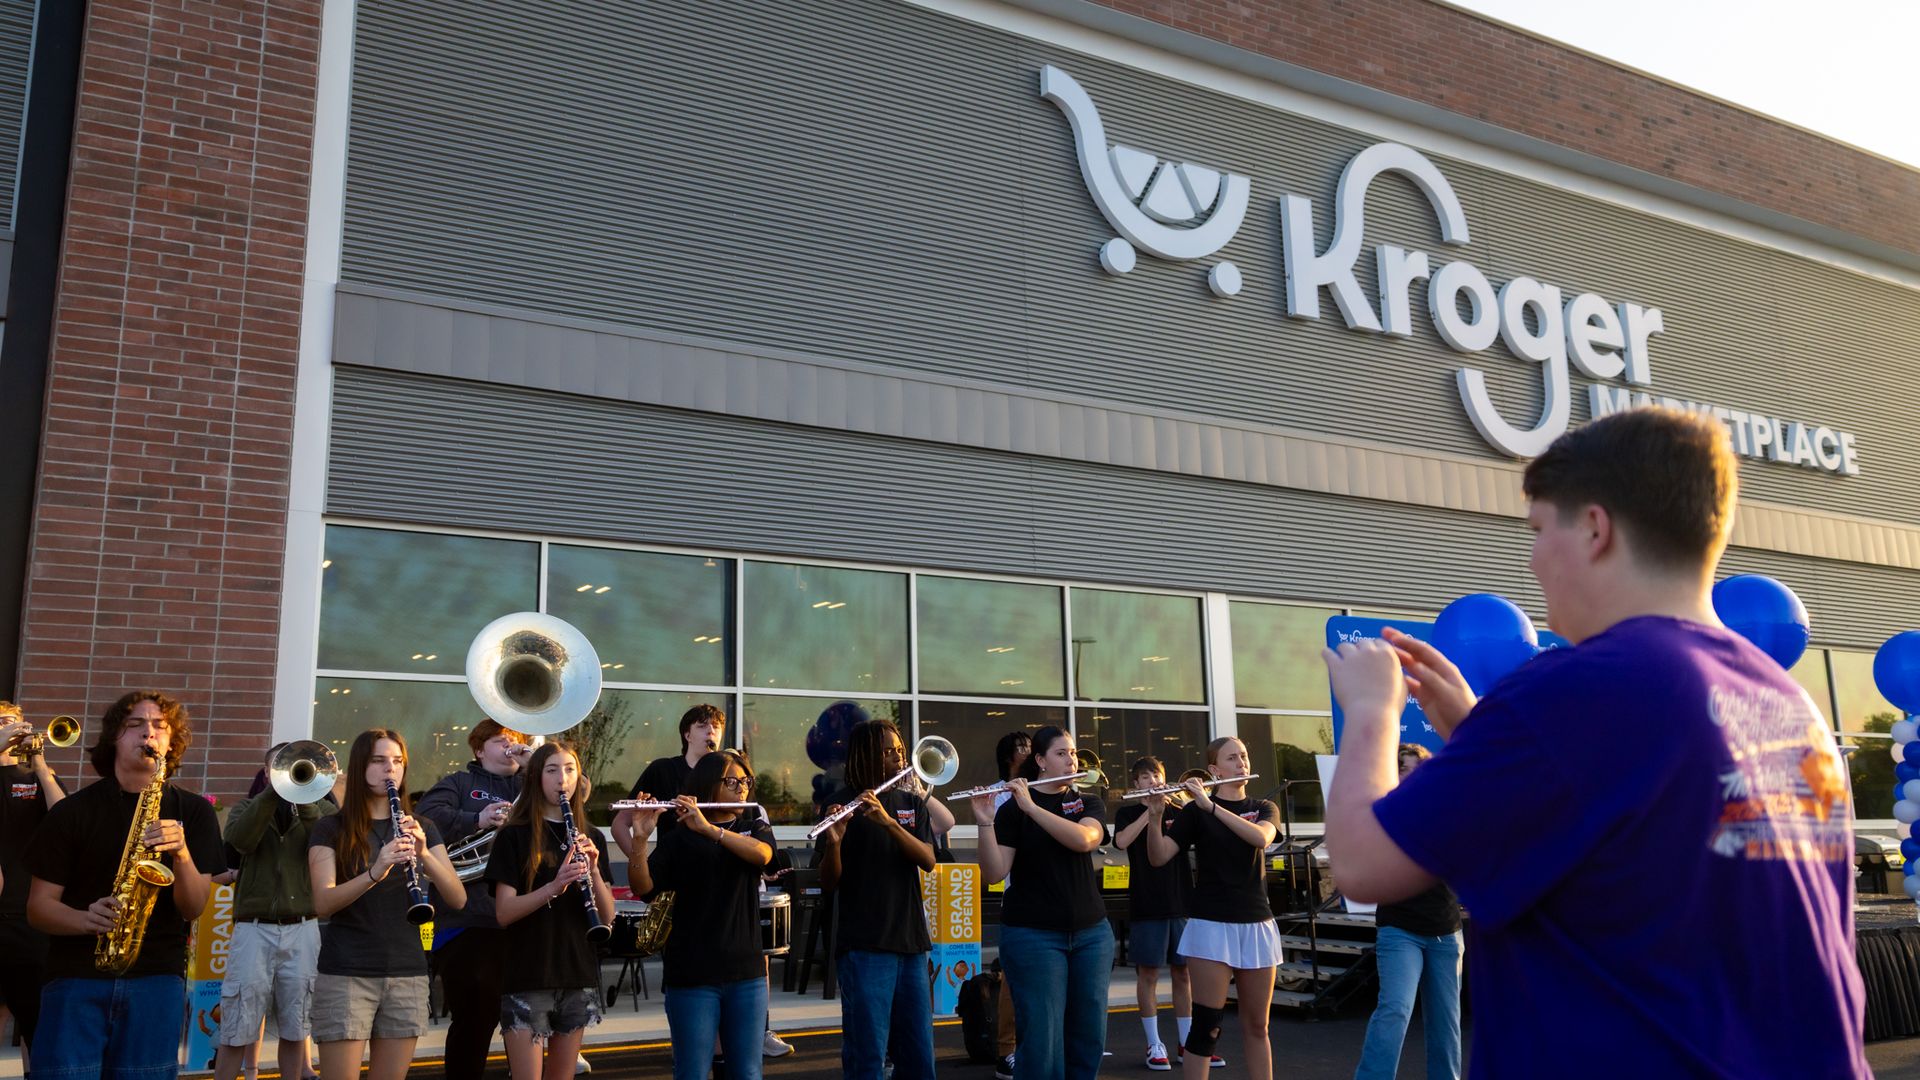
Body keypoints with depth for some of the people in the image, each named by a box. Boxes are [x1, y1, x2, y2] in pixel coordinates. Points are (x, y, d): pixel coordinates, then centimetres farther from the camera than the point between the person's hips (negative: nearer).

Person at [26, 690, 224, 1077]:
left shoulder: (194, 811, 6)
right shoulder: (72, 810, 4)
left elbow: (193, 908, 0)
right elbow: (38, 907, 2)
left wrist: (181, 852, -18)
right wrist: (87, 919, -18)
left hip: (157, 979, 1)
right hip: (76, 975, -1)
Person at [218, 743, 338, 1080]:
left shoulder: (320, 807, 11)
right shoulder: (247, 807, 11)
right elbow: (240, 840, -12)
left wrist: (303, 799, -18)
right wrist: (273, 790, -17)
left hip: (304, 930, 1)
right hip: (254, 928, 0)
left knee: (295, 1031, 6)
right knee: (237, 1033, 0)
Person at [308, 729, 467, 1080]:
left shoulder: (422, 828, 9)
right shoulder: (331, 828, 1)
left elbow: (458, 899, -1)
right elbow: (322, 903, -13)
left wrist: (424, 853, -18)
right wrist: (375, 871, -29)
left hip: (407, 974, 3)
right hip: (345, 975, -3)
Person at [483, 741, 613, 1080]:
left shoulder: (589, 837, 9)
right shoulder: (515, 836, -3)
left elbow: (607, 918, 4)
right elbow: (504, 913, -12)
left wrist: (593, 870, -13)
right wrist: (554, 886, -26)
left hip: (578, 976, 4)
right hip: (527, 979, -4)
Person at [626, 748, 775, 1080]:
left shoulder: (756, 827, 9)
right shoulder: (679, 838, 1)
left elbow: (761, 853, -15)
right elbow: (642, 888, -12)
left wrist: (708, 828, -26)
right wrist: (640, 838, -28)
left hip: (746, 971, 3)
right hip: (692, 974, -2)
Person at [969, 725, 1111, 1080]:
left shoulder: (1090, 803, 7)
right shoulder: (1012, 808, -3)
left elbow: (1084, 839, -16)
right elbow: (993, 873, -12)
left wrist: (1032, 806, -23)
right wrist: (985, 823, -26)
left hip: (1092, 932, 4)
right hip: (1033, 935, -4)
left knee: (1090, 1036, 9)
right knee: (1042, 1040, -4)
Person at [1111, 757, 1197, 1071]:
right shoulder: (1128, 813, 3)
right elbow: (1121, 841, -17)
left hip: (1181, 902, 3)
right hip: (1146, 904, -3)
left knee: (1183, 973, 6)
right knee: (1148, 974, 0)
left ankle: (1187, 1043, 15)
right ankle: (1154, 1045, 9)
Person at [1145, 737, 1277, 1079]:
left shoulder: (1263, 808, 9)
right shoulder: (1195, 811, 0)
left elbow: (1260, 837, -15)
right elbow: (1159, 857, -10)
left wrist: (1212, 805, -23)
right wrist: (1155, 817, -28)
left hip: (1256, 925, 3)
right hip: (1211, 925, -3)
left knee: (1256, 1026, 9)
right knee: (1206, 1026, -7)